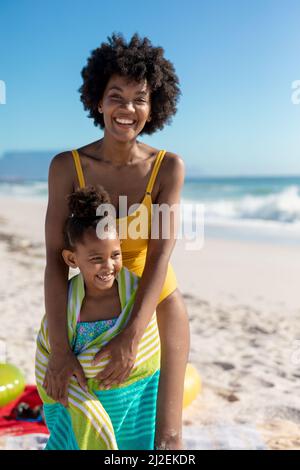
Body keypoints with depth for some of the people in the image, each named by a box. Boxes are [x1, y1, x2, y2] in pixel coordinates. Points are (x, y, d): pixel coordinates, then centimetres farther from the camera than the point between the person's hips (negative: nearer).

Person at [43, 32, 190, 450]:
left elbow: (161, 255, -22)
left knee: (168, 438, -4)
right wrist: (60, 349, -25)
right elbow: (56, 258, -21)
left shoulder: (169, 167, -18)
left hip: (158, 303, -1)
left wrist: (132, 337, -29)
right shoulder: (67, 166, -17)